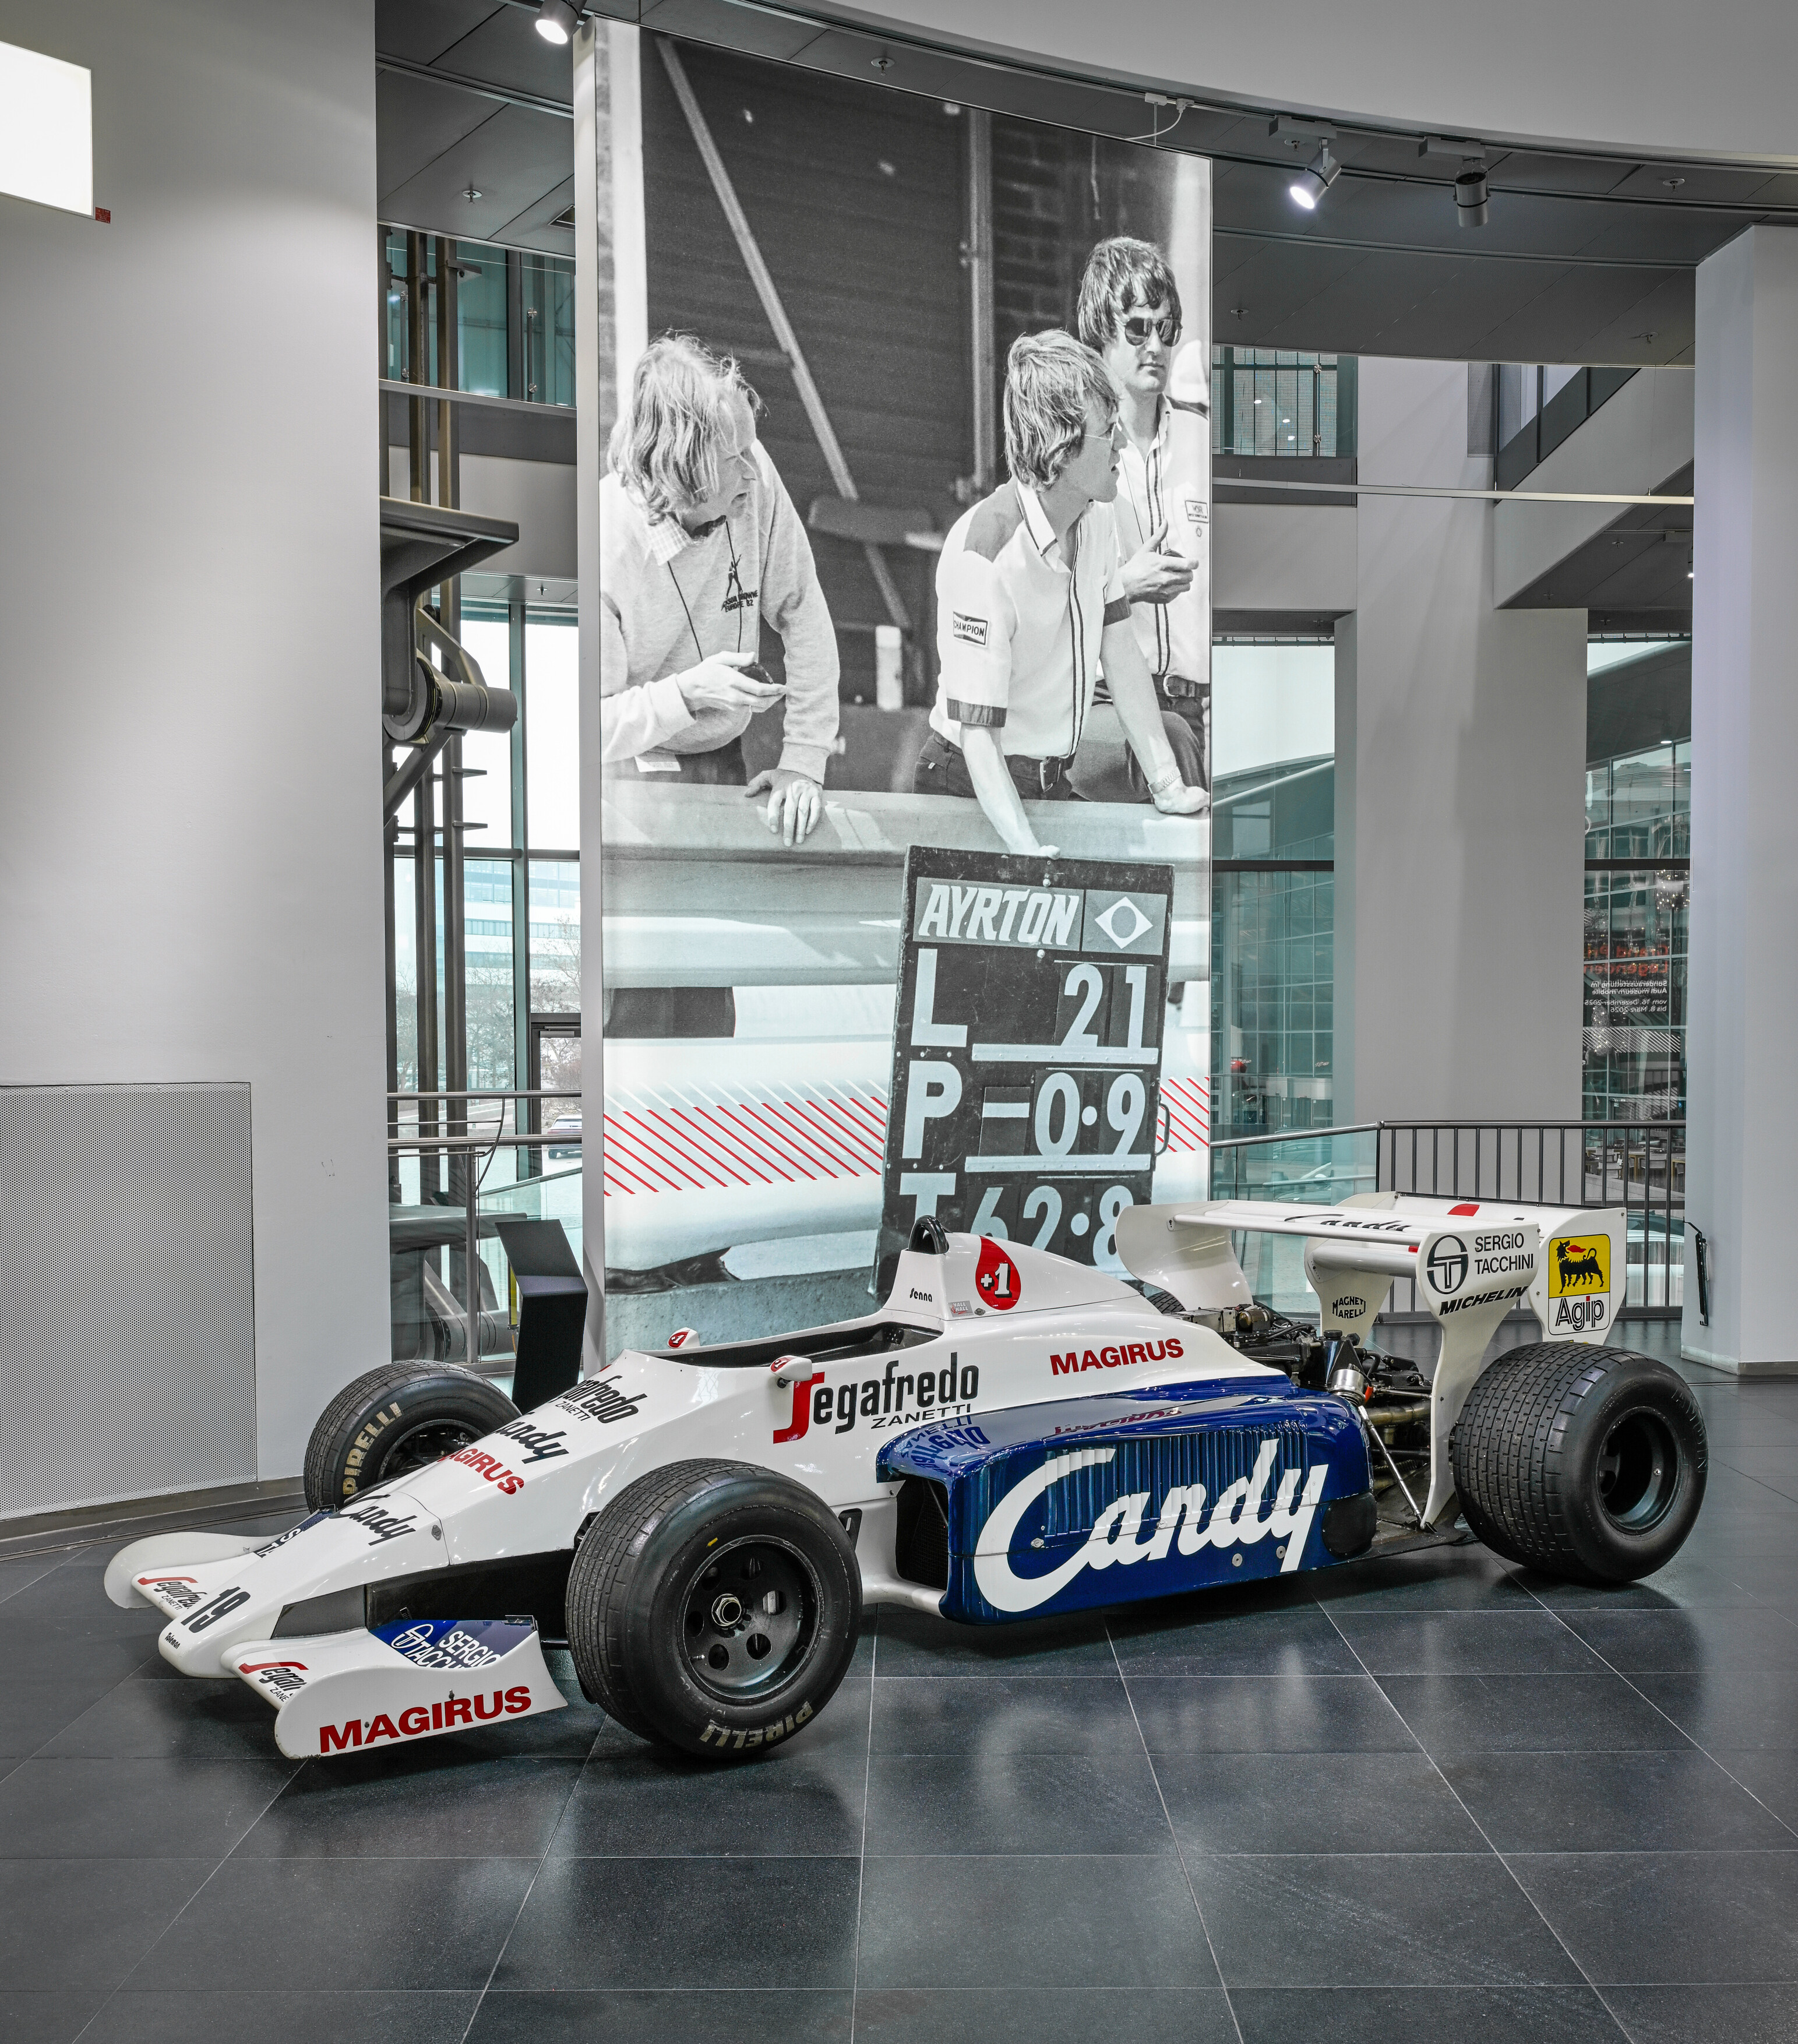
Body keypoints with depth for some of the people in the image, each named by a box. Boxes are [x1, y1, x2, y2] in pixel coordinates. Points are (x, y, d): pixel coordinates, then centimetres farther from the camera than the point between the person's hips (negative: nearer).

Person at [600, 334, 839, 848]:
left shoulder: (751, 477, -15)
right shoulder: (603, 545, -26)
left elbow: (803, 615, -7)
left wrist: (804, 760, -11)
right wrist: (687, 692, -32)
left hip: (723, 754, 4)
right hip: (632, 766, -4)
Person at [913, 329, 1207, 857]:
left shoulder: (1094, 517, -1)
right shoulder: (984, 555, -26)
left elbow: (1122, 654, 5)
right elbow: (977, 735, -27)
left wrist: (1168, 785, 0)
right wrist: (1033, 859, -35)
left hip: (1056, 782, 7)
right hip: (971, 791, -7)